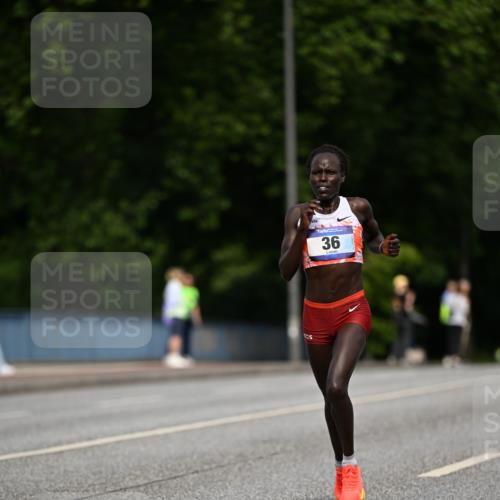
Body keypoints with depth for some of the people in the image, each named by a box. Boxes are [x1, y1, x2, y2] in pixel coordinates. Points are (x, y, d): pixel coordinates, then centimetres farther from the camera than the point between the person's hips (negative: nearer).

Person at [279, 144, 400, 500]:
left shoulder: (358, 208, -3)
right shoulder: (298, 214, -3)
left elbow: (373, 235, 19)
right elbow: (286, 272, -9)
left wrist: (384, 247, -4)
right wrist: (303, 230, -21)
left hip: (353, 312, -2)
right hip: (316, 315, 2)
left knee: (336, 388, -22)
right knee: (330, 397, 14)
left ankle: (351, 467, -6)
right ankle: (340, 467, 34)